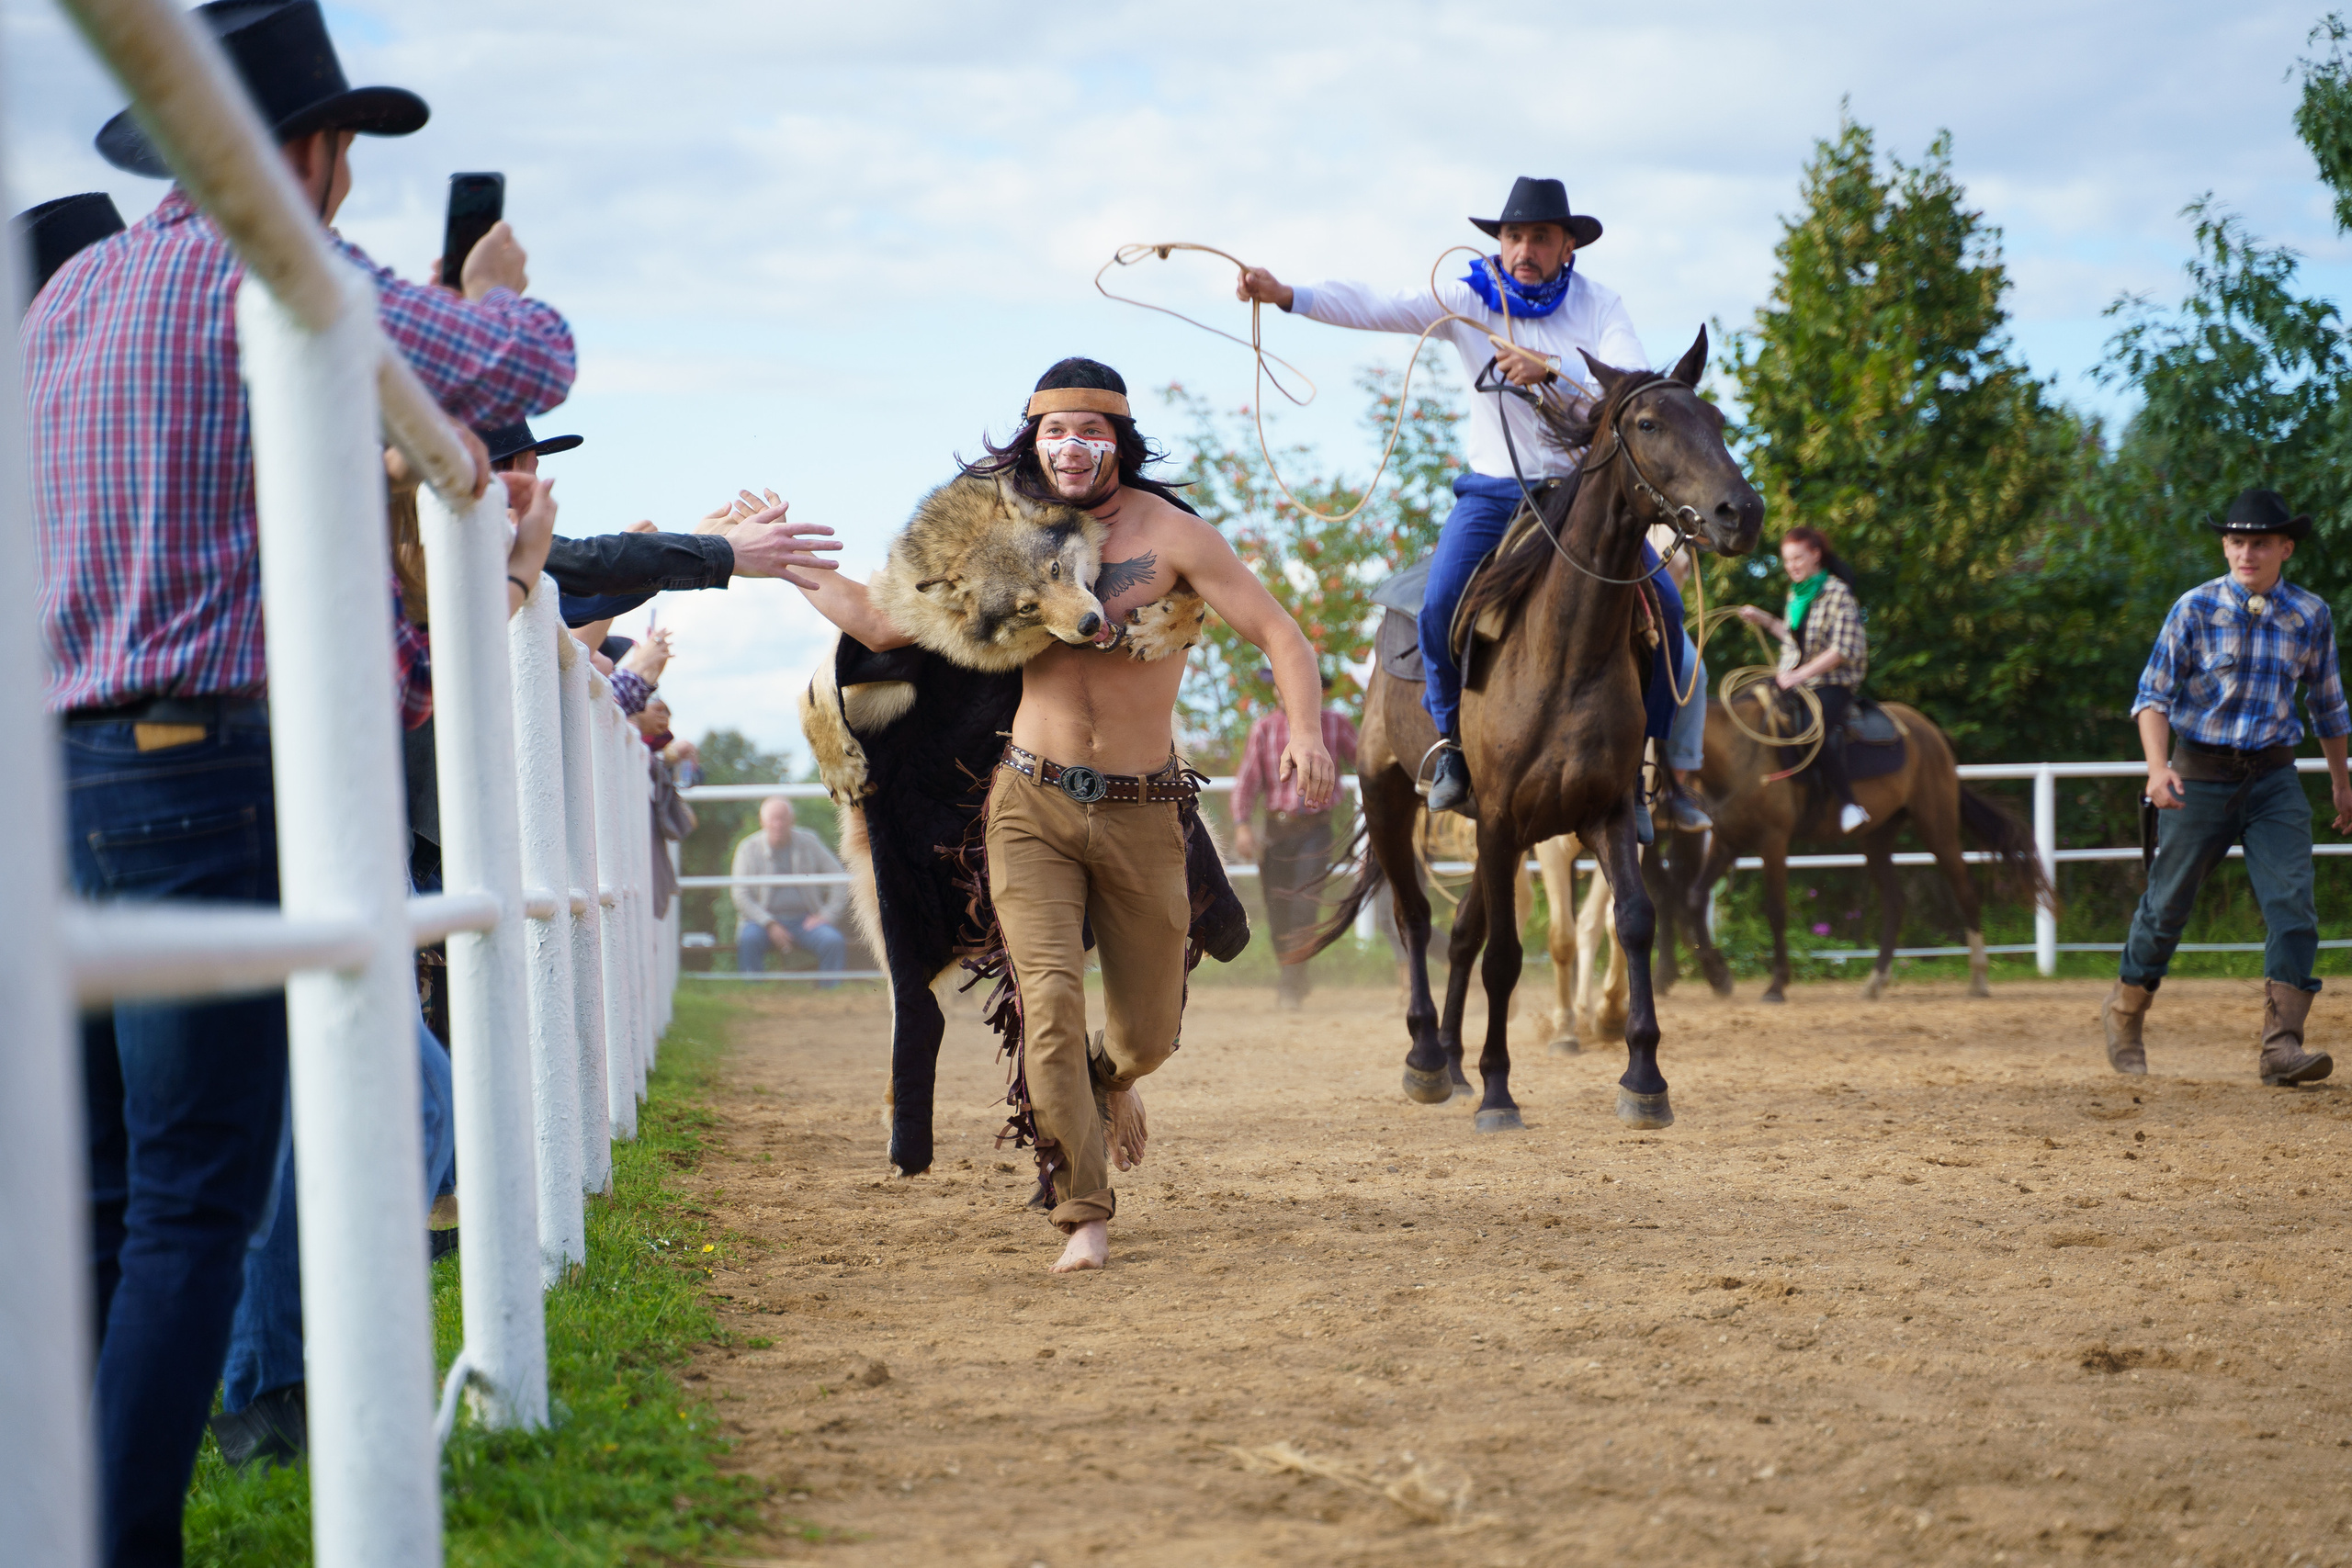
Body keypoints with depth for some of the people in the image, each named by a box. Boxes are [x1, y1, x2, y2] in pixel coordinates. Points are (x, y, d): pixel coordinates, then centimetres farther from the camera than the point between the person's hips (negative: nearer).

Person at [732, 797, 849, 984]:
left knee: (832, 941, -28)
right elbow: (741, 896, -4)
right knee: (748, 939, -34)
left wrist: (828, 915, -5)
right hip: (764, 919, -1)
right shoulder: (748, 849, 2)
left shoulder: (809, 843, 6)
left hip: (805, 919, 1)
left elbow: (841, 880, 7)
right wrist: (770, 925, -16)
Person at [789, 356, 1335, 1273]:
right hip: (1033, 806, 1)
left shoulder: (1170, 535, -6)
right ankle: (1085, 1218, -8)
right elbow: (885, 626, 10)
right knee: (1050, 1000, -16)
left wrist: (1305, 731, -27)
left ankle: (1110, 1081, 47)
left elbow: (1279, 635, -10)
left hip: (1140, 816, -1)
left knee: (1147, 1033, 8)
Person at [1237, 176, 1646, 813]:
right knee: (1441, 607, -21)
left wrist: (1550, 368, -30)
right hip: (1493, 491, 0)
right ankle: (1453, 743, 3)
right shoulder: (1470, 300, -1)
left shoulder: (1599, 306, 0)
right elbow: (1376, 307, -13)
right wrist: (1287, 295, -28)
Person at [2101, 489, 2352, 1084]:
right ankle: (2124, 1013, 31)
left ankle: (2280, 1046, -14)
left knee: (2292, 905, -12)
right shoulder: (2195, 609, -7)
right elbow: (2154, 694, -8)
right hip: (2200, 775, -2)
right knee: (2168, 902, 8)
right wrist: (2158, 767, -24)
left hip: (2274, 778, 2)